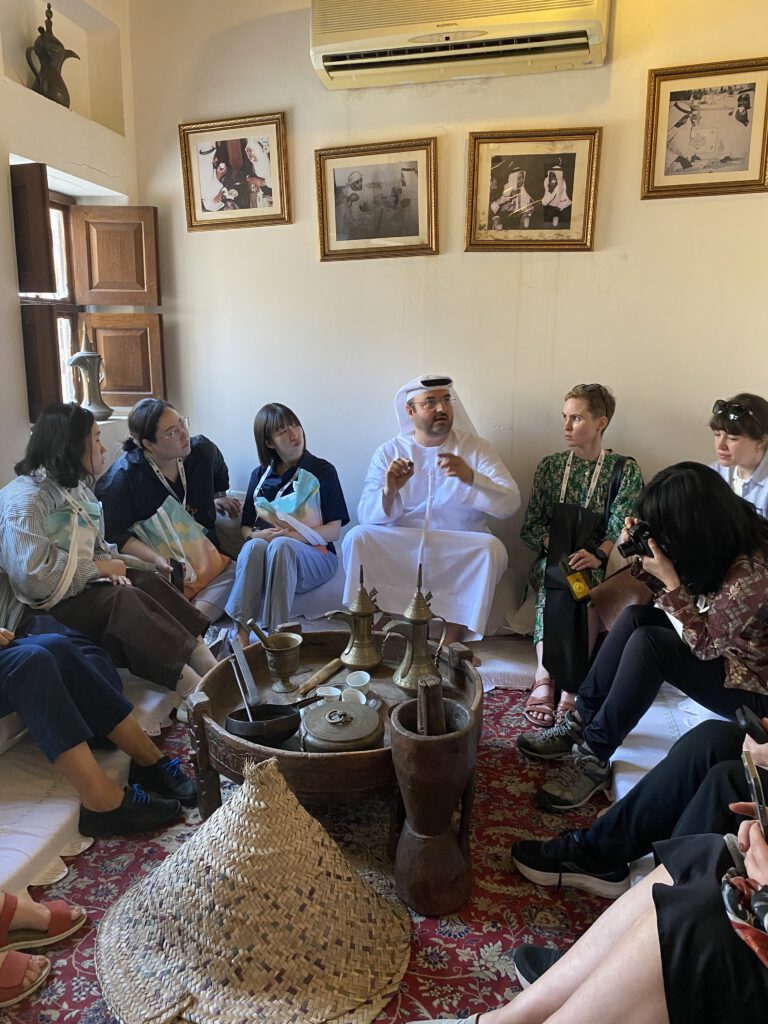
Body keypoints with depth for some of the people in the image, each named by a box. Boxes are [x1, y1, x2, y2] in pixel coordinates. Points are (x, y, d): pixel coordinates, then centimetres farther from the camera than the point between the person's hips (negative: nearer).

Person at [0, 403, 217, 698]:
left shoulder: (78, 490, 13)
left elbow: (97, 547, 20)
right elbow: (33, 577, -28)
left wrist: (108, 565, -5)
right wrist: (97, 568, -17)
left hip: (81, 588, 9)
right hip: (38, 612, -9)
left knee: (146, 581, -14)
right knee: (124, 599, -29)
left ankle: (211, 667, -25)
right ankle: (193, 688, -33)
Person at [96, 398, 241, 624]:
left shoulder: (203, 451, 3)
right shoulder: (122, 477, -12)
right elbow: (114, 535, -13)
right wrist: (157, 559, -23)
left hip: (205, 559, 5)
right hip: (152, 570, -5)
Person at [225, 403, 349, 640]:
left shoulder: (323, 471, 5)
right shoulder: (260, 475, 15)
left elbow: (333, 531, -3)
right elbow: (245, 527, 12)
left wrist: (293, 535, -19)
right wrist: (256, 535, -13)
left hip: (313, 555, -2)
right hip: (263, 555, 2)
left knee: (280, 546, -36)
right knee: (254, 546, -33)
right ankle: (242, 635, -39)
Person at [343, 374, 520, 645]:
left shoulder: (475, 448, 1)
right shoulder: (388, 452, 4)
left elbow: (510, 503, -10)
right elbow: (367, 515, -5)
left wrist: (470, 477, -28)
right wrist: (389, 491, -27)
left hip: (462, 555, 0)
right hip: (398, 552, 1)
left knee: (492, 548, -29)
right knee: (356, 538, -23)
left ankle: (453, 638, -13)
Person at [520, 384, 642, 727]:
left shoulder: (624, 470, 6)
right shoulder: (550, 466, 14)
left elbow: (622, 529, -5)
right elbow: (531, 526, 9)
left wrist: (597, 554, -25)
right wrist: (554, 545, -12)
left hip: (597, 565, -1)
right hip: (552, 559, 2)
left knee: (560, 584, -35)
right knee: (558, 579, -34)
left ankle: (545, 678, -36)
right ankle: (568, 687, -37)